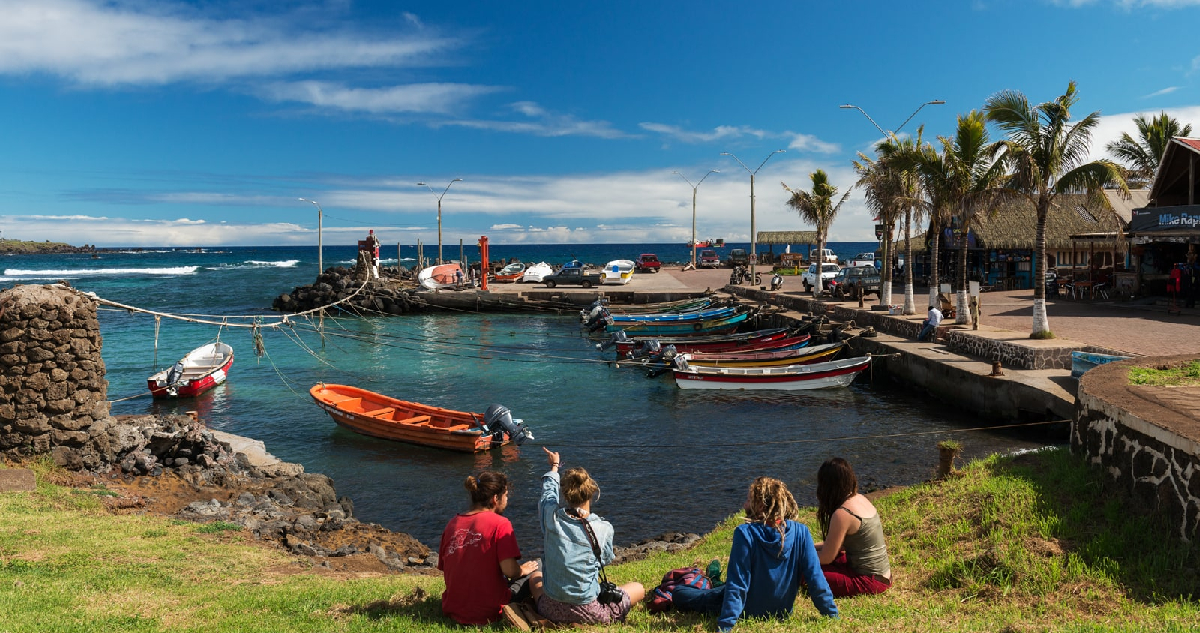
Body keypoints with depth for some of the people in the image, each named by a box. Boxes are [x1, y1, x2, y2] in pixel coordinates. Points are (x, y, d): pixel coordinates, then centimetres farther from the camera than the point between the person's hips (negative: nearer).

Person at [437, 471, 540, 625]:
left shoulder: (452, 524, 3)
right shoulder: (500, 524, -13)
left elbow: (443, 567, 9)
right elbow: (510, 571, -19)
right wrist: (523, 570, 4)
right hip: (488, 615, -5)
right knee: (534, 573, 18)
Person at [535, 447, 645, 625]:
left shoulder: (550, 516, -10)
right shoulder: (603, 528, -16)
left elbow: (549, 492, 13)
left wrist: (554, 466, 33)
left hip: (550, 611, 3)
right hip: (587, 613, -3)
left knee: (534, 580, 37)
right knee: (639, 589, 20)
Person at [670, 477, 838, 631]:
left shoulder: (745, 533, -28)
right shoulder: (801, 532, -18)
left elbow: (737, 584, -27)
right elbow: (816, 580, -16)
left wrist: (724, 626, -22)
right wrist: (833, 615, -5)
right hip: (781, 612, 5)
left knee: (678, 593, 16)